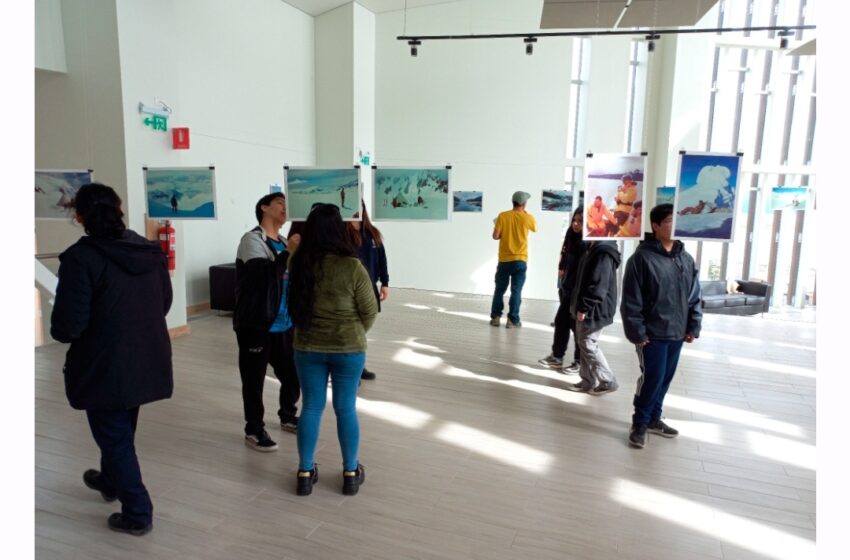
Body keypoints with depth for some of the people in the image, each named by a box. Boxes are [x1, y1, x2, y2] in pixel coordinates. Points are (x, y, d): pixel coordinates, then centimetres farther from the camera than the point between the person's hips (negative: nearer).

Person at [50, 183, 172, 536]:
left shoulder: (80, 257, -19)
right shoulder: (150, 250, 0)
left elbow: (68, 325, -19)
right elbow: (165, 302, 9)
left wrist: (58, 331, 3)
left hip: (105, 366, -7)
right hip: (147, 360, 7)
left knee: (114, 436, 10)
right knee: (121, 429, 28)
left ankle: (137, 513, 20)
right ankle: (110, 480, 52)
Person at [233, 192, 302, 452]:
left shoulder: (284, 242, 11)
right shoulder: (252, 240, -9)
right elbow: (264, 276, -24)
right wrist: (288, 252, -24)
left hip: (284, 324, 7)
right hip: (256, 324, -7)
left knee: (292, 374, 16)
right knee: (254, 380, 4)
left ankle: (287, 416, 38)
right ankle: (254, 430, 20)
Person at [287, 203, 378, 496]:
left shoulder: (297, 263, -8)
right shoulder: (352, 267, -17)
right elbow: (370, 311, -8)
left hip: (307, 347, 3)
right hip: (348, 349, -2)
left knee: (311, 408, 14)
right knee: (346, 409, 10)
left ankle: (305, 473, 24)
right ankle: (351, 474, 23)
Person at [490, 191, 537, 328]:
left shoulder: (503, 216, -5)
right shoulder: (528, 218, -3)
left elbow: (495, 236, -8)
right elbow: (535, 228, 19)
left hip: (504, 259, 1)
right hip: (520, 260, -1)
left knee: (499, 289, 12)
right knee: (516, 291, 3)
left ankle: (495, 317, 14)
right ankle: (512, 320, 2)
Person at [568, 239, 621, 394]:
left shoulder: (603, 253, -21)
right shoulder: (594, 248, 11)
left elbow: (598, 286, -25)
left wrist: (584, 308, -21)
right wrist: (579, 305, 19)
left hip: (594, 309, -10)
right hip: (587, 307, 10)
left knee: (588, 344, -2)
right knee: (583, 343, 13)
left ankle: (607, 381, 11)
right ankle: (588, 380, 22)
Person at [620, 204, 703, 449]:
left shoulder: (686, 259, 7)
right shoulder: (642, 258, -13)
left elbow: (695, 297, 12)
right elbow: (631, 301, -14)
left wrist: (693, 327, 7)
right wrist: (636, 332, -15)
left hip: (677, 333, 6)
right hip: (652, 333, -6)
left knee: (666, 378, 14)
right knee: (652, 377, -4)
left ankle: (653, 418, 32)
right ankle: (639, 423, 14)